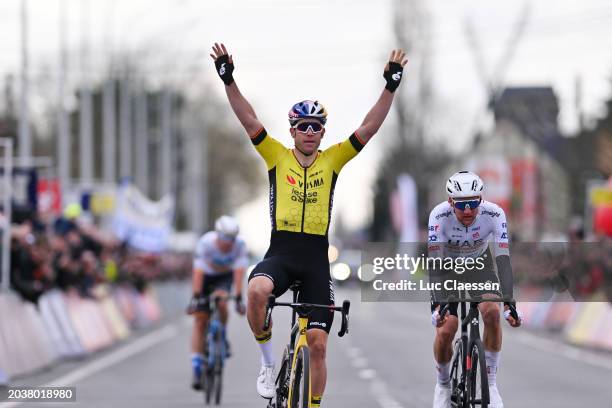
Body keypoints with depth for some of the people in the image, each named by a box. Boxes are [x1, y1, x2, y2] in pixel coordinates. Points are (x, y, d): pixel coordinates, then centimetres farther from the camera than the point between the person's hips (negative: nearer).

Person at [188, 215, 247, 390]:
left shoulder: (240, 245, -28)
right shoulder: (205, 243, -32)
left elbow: (239, 272, -31)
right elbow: (198, 272, -36)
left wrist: (238, 299, -39)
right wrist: (195, 298, -42)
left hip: (225, 277, 1)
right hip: (206, 276, -1)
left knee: (220, 302, -32)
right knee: (200, 321, -8)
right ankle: (196, 369, -6)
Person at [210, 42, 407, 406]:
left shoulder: (332, 160, 8)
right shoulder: (277, 156, 6)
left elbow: (369, 128, 1)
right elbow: (249, 120, -3)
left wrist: (391, 86, -9)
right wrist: (229, 80, -14)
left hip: (316, 258, 1)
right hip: (280, 252, -1)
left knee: (318, 344, -2)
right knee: (257, 291, -35)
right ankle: (269, 362, -12)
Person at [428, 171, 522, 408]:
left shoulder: (493, 214, -31)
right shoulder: (440, 216, -33)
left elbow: (503, 259, -34)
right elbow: (435, 262, -37)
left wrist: (509, 303, -44)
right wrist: (438, 304, -48)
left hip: (479, 265, 1)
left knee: (491, 312, -25)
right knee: (445, 331, -15)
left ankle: (490, 382, -10)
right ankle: (443, 384, 14)